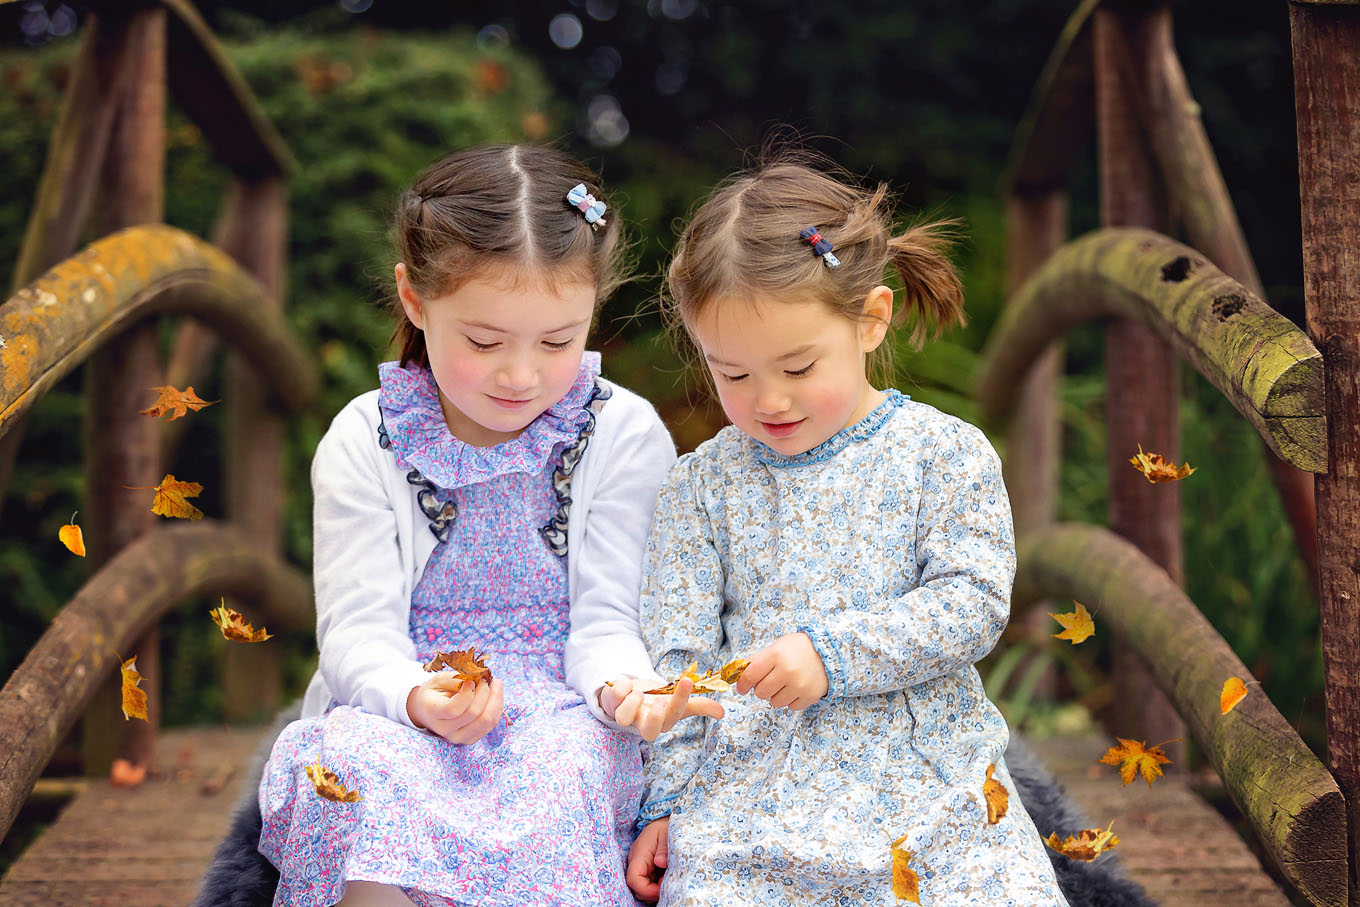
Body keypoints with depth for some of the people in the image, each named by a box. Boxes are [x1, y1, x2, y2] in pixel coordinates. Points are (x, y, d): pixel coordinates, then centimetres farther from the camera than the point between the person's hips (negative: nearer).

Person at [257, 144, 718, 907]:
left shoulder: (626, 435, 0)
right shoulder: (365, 442, 1)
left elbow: (604, 620, -3)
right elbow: (358, 628, -4)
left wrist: (623, 684, -27)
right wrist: (416, 698, -27)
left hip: (560, 716, 0)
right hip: (395, 710, 0)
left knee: (565, 769, -35)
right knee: (358, 763, -33)